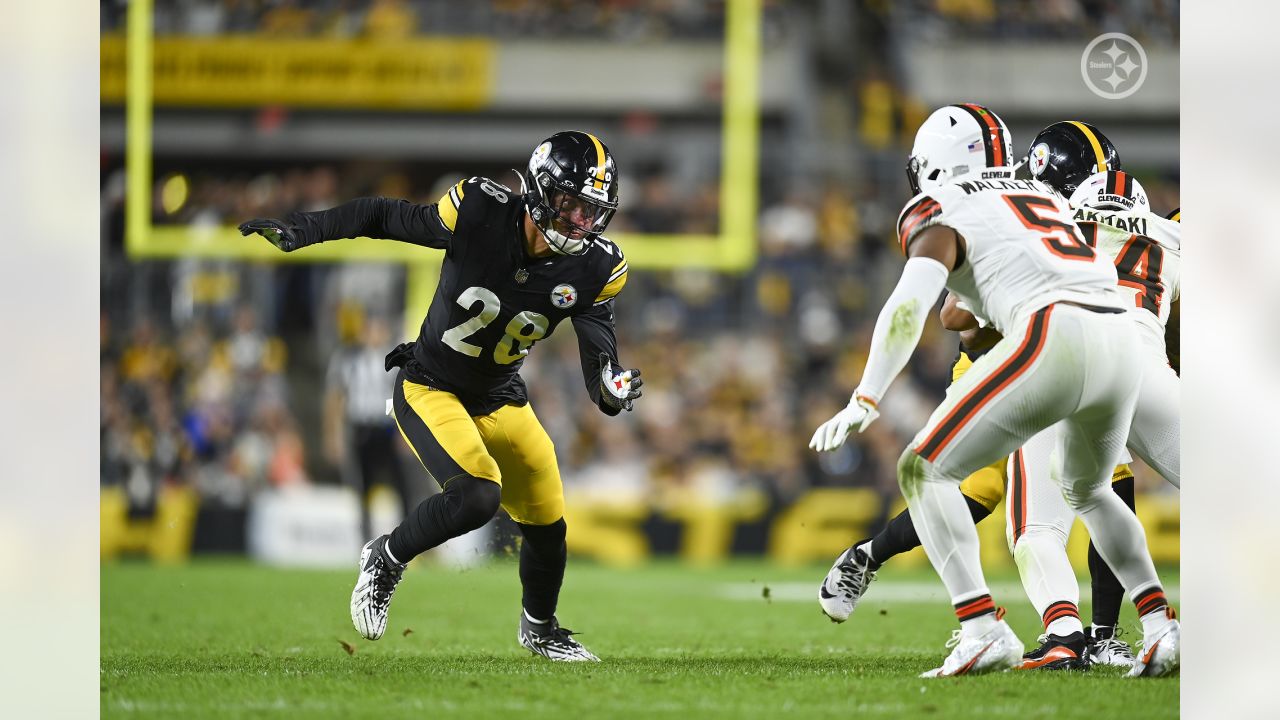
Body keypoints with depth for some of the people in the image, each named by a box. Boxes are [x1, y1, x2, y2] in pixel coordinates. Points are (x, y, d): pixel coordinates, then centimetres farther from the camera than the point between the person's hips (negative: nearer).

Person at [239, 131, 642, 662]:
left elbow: (598, 346, -15)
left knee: (547, 523, 8)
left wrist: (611, 390, -38)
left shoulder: (595, 269, -14)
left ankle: (540, 629, 38)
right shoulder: (480, 213, -24)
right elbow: (384, 217, -12)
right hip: (429, 389, -5)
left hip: (499, 399, 5)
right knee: (477, 494, -27)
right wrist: (300, 231, -18)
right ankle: (386, 560, 0)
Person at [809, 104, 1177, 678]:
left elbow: (908, 308, -5)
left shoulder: (942, 216, 10)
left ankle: (983, 630, -12)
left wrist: (865, 402, -8)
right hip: (1121, 339, 7)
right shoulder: (1044, 197, 30)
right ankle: (1160, 626, 20)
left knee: (924, 472, 2)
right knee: (1086, 489, 32)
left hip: (1052, 340, -7)